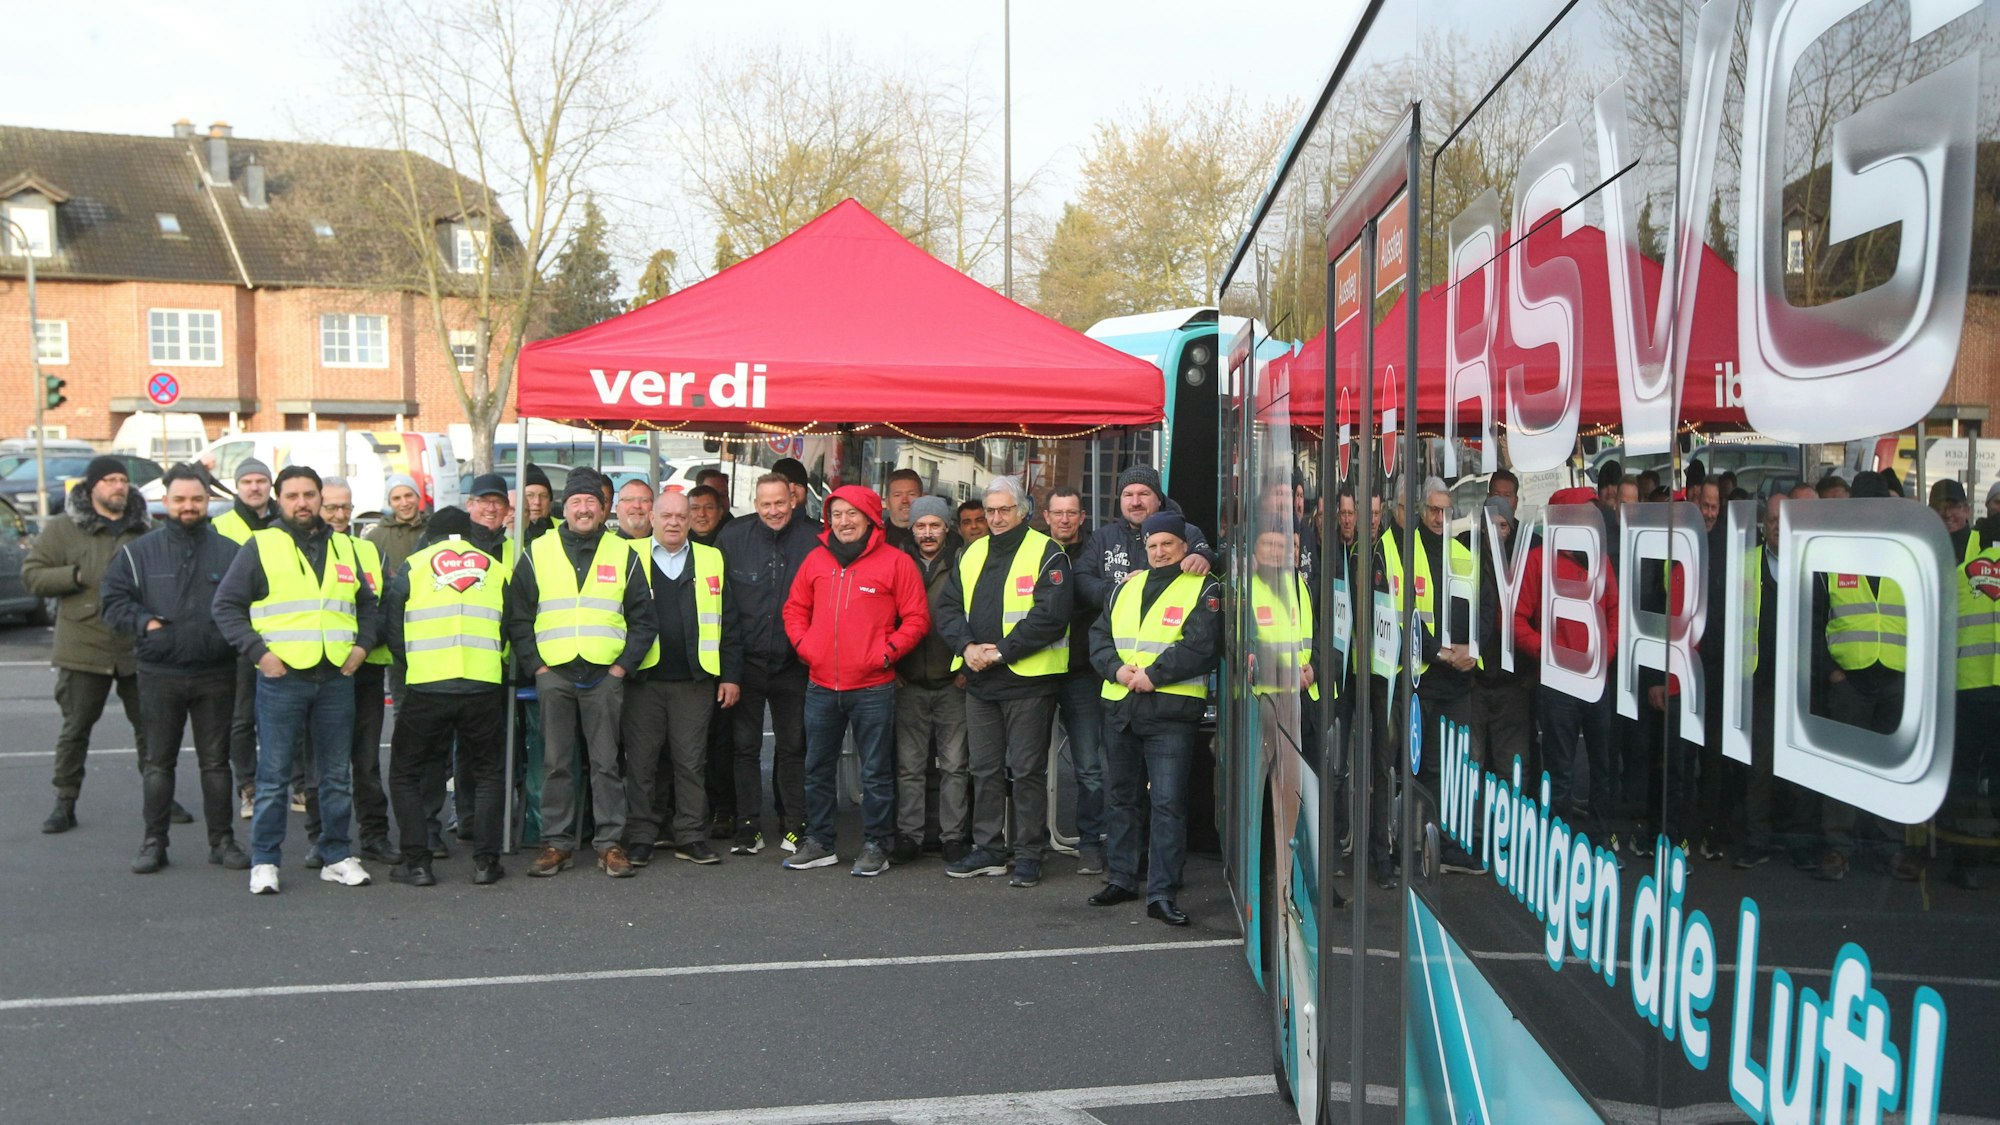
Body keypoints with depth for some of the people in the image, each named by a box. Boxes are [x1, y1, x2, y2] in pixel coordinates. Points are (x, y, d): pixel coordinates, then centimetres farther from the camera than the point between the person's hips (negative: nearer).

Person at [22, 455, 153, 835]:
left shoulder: (143, 531, 10)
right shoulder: (62, 529, 2)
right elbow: (31, 575, -1)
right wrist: (79, 576, -12)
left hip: (137, 649, 2)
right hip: (83, 649, -2)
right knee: (75, 729, 5)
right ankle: (65, 803, 15)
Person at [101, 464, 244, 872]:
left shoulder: (229, 552, 5)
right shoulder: (139, 551, 4)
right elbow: (114, 601, 4)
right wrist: (144, 623, -10)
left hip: (216, 675, 0)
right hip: (159, 675, 0)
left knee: (216, 762, 7)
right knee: (158, 762, 7)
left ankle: (222, 841, 14)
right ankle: (153, 842, 16)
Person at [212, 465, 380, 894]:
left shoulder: (345, 548, 13)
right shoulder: (260, 546, 2)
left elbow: (367, 604, 23)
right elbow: (226, 605, 0)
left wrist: (362, 645, 7)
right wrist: (258, 652, -10)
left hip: (336, 678, 4)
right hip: (281, 678, -3)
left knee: (335, 774, 9)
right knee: (274, 775, 0)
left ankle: (335, 856, 19)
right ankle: (264, 861, 9)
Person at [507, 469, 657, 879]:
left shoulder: (623, 554, 7)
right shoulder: (537, 553, 8)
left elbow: (643, 619, 7)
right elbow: (518, 617, 8)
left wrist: (623, 665, -2)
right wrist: (536, 664, -1)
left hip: (604, 675, -1)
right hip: (553, 674, 1)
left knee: (606, 763, 2)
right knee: (556, 763, 5)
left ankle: (610, 843, 8)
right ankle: (556, 842, 13)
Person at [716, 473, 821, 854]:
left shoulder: (814, 539, -4)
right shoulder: (733, 538, -1)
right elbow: (723, 602, 2)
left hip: (792, 662, 0)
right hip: (746, 661, 1)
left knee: (793, 746, 9)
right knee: (745, 745, 5)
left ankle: (794, 824, 19)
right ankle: (749, 826, 14)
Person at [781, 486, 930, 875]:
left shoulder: (895, 561, -4)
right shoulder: (817, 559, 8)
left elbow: (916, 619, -4)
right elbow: (795, 608, 17)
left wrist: (886, 652, -11)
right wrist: (804, 644, 2)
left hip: (872, 687, -4)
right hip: (821, 685, 5)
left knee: (876, 772, 4)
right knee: (817, 769, 13)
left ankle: (875, 845, 15)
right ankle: (819, 842, 26)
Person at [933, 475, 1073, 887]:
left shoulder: (1047, 554, -6)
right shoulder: (972, 554, 14)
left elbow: (1051, 616, -16)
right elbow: (948, 606, 10)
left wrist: (1001, 651, -17)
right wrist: (967, 646, -8)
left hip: (1028, 682, -6)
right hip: (979, 682, 6)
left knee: (1027, 769, 0)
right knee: (984, 768, 12)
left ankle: (1028, 854, 9)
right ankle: (987, 849, 21)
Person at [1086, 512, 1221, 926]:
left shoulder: (1203, 589, 0)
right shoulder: (1127, 588, 17)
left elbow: (1200, 647, -12)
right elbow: (1099, 636, 11)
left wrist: (1152, 675, -16)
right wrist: (1118, 669, -8)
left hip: (1171, 711, -6)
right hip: (1120, 708, 6)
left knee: (1168, 803, -7)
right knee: (1123, 797, 14)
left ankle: (1161, 893, -3)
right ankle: (1122, 878, 26)